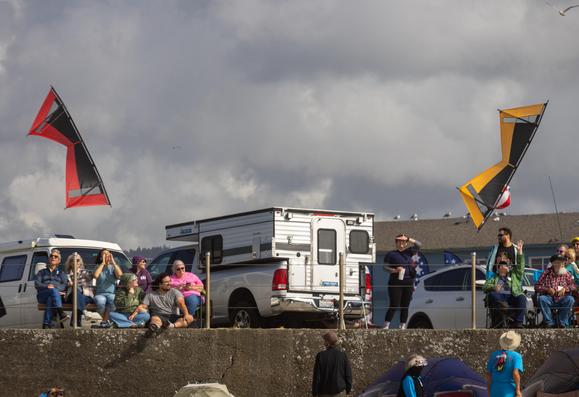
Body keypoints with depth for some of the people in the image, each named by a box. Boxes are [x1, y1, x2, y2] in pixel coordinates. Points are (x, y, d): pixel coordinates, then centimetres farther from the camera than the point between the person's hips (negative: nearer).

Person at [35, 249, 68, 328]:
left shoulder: (61, 273, 29)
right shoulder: (42, 272, 29)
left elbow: (64, 285, 8)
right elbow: (36, 284, 10)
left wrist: (54, 287, -13)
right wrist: (47, 287, -12)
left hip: (58, 294, 0)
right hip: (42, 295, 0)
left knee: (50, 299, -40)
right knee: (53, 291, -38)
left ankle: (46, 324, -56)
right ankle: (61, 313, -59)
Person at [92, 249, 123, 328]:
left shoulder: (113, 267, 14)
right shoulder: (98, 267, 11)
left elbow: (119, 274, -10)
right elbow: (95, 276, -13)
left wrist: (113, 262, -3)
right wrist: (103, 263, -5)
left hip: (112, 294, 1)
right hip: (100, 294, -1)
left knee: (112, 300, -36)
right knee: (101, 301, -37)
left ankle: (104, 321, -18)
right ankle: (106, 320, -13)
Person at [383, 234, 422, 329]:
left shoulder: (409, 252, 14)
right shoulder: (391, 254, 5)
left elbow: (418, 245, 5)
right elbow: (385, 267, 1)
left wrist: (409, 239, -5)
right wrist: (394, 270, -16)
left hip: (408, 283, 4)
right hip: (395, 283, -4)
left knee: (405, 307, 5)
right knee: (394, 306, -10)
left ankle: (403, 326, 9)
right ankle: (386, 326, -7)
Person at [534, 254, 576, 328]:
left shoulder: (566, 274, 10)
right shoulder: (547, 273, 4)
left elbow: (573, 285, 5)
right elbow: (537, 286, 0)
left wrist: (565, 289, -14)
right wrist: (547, 289, -17)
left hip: (561, 299, 1)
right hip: (549, 298, -1)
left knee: (570, 299, -31)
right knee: (541, 299, -33)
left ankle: (563, 323, -22)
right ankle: (550, 323, -25)